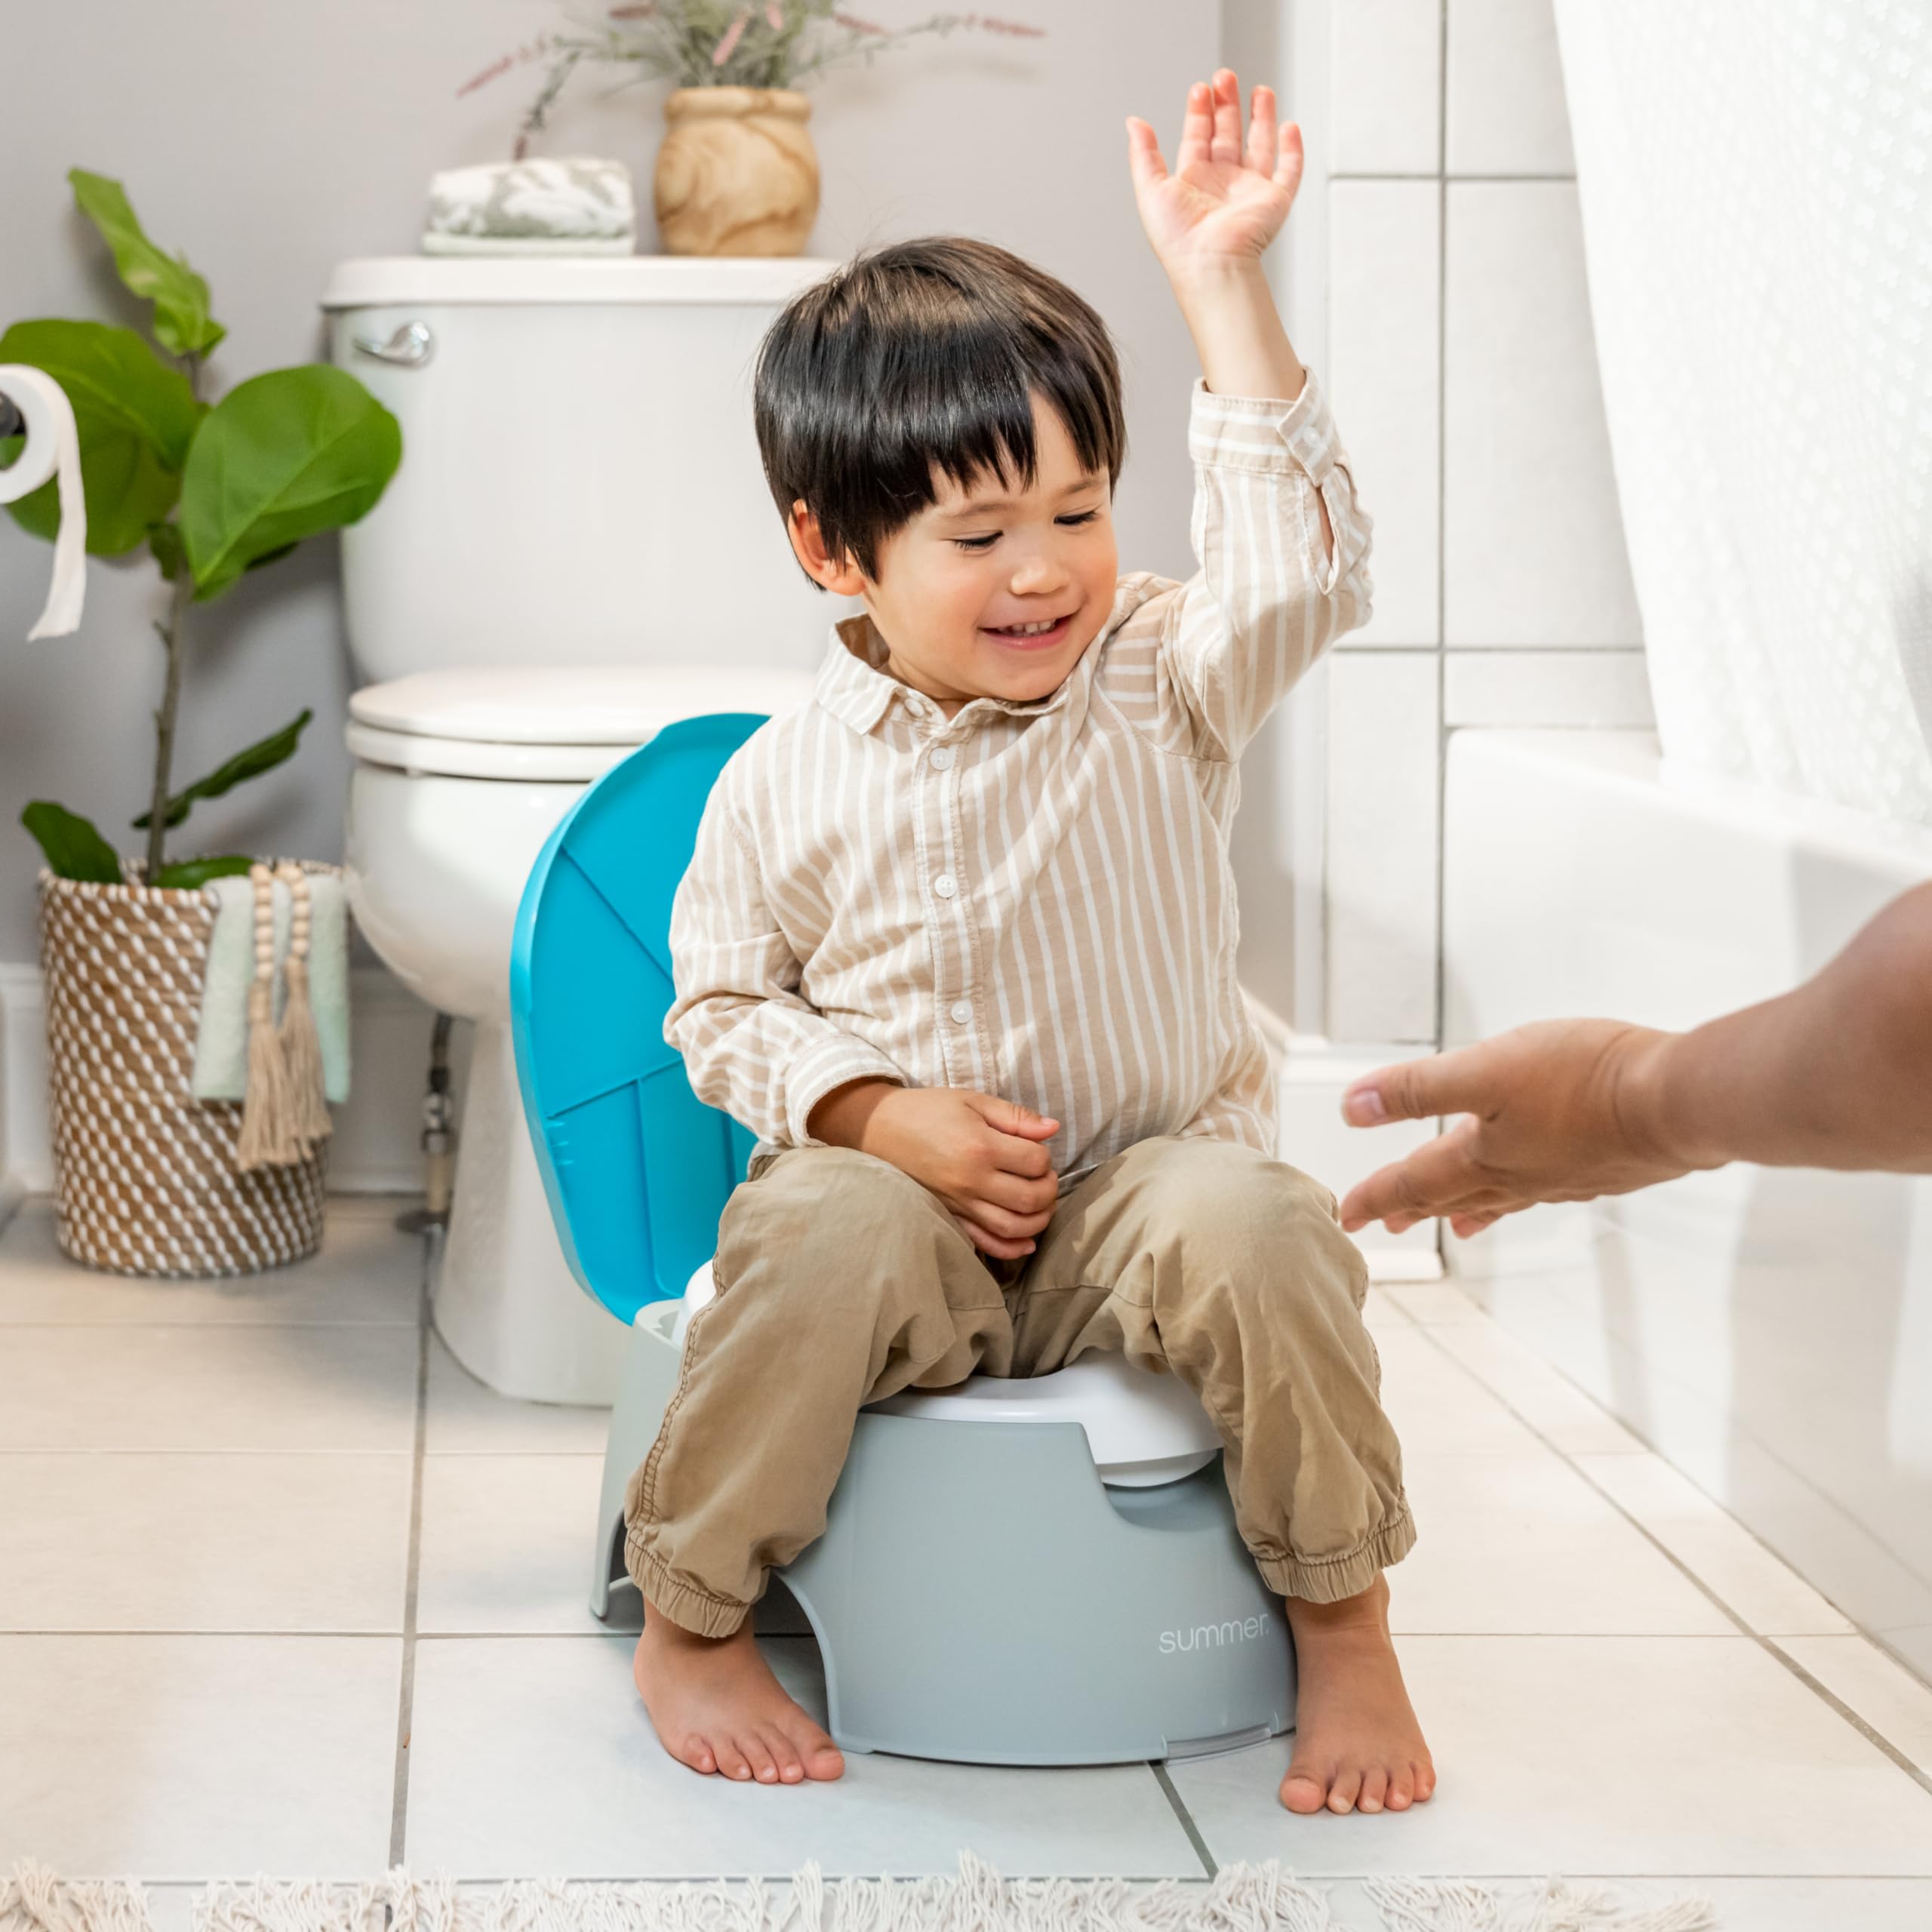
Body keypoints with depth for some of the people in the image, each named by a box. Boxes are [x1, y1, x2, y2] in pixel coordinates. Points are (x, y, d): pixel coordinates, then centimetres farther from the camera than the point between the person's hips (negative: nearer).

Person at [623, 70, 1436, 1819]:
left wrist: (1222, 290, -22)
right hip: (908, 1196, -1)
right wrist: (888, 1114, -15)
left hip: (1147, 1178, 1)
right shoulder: (787, 785, -3)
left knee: (1251, 1224, -32)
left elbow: (1302, 568, -17)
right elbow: (724, 1009, 5)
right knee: (828, 1233, -34)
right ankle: (690, 1621, -12)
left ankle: (1344, 1622, -10)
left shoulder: (1160, 682, -1)